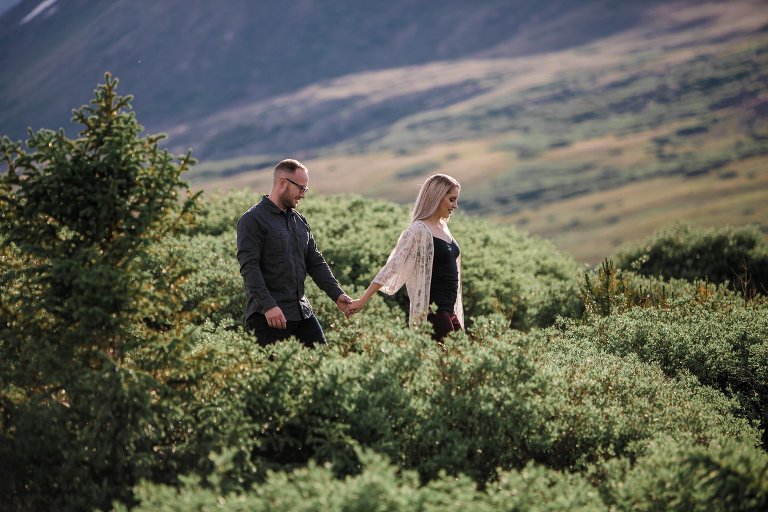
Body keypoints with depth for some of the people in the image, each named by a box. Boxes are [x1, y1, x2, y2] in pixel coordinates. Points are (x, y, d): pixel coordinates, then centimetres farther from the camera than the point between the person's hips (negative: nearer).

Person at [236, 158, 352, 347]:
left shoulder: (300, 221, 17)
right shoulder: (252, 220, -7)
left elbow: (315, 262, 19)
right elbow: (249, 268, -16)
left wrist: (337, 294, 6)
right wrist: (268, 305, -26)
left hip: (302, 311, 7)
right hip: (267, 315, -7)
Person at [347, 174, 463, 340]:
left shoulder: (443, 227, 13)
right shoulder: (419, 231, -12)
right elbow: (392, 266, -16)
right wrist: (363, 300, -18)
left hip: (448, 311, 8)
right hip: (431, 312, -8)